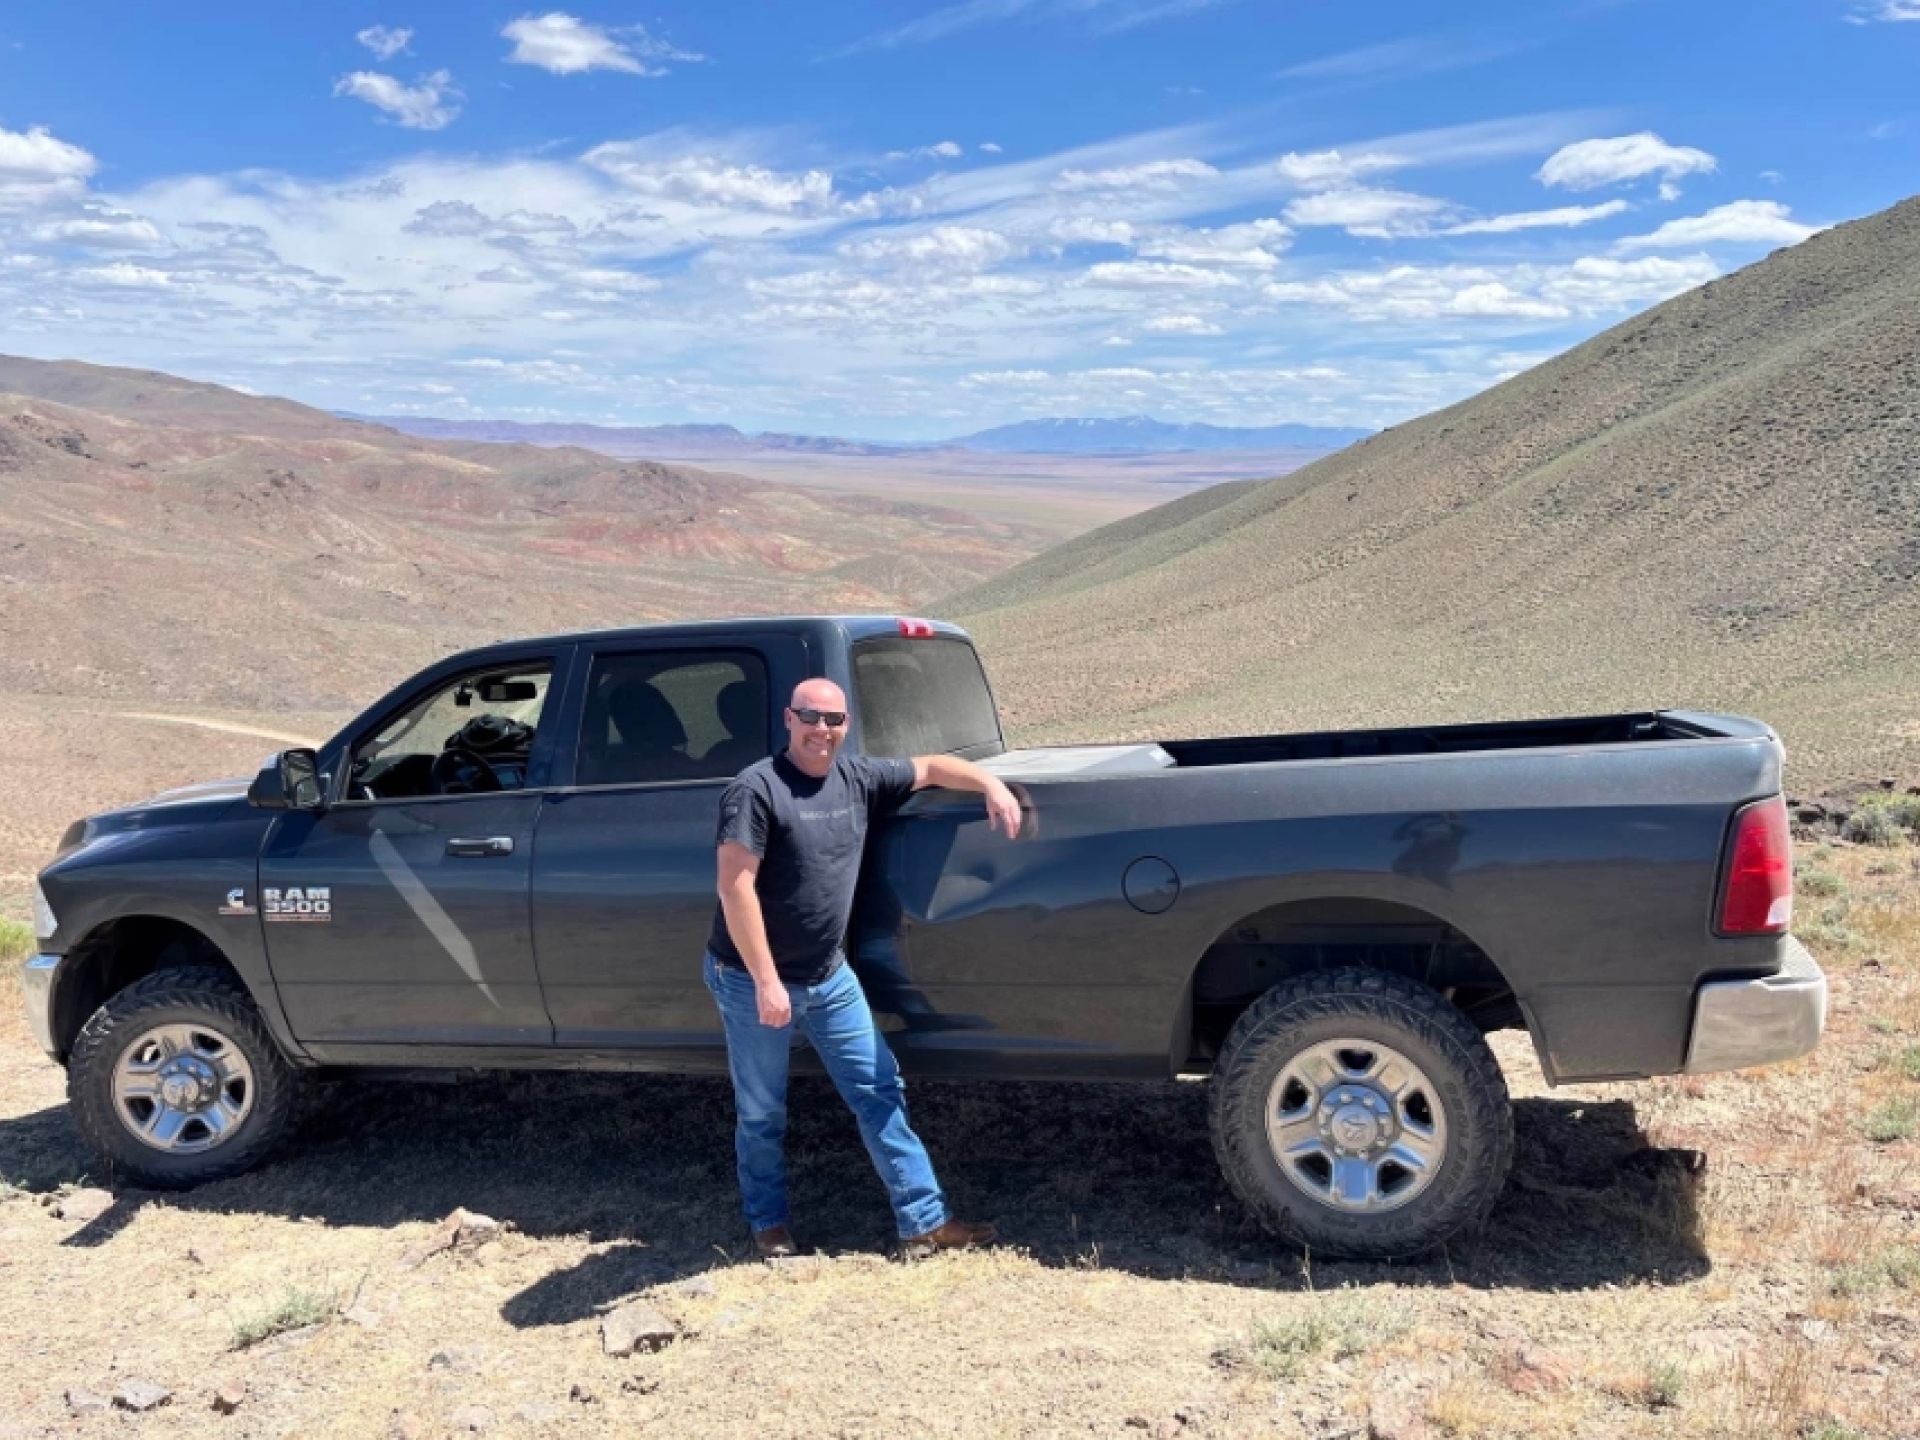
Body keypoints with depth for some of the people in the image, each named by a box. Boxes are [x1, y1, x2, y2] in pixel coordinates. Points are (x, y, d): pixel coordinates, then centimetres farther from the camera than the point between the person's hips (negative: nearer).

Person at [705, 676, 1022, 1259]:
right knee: (762, 1112, 10)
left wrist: (991, 784, -4)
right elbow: (735, 888, -22)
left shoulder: (859, 779, 2)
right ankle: (769, 1225, 30)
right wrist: (766, 982, -24)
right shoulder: (756, 789, -18)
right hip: (754, 982, -6)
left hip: (830, 976, 6)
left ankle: (924, 1221, 14)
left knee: (879, 1091, 7)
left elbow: (932, 767, 15)